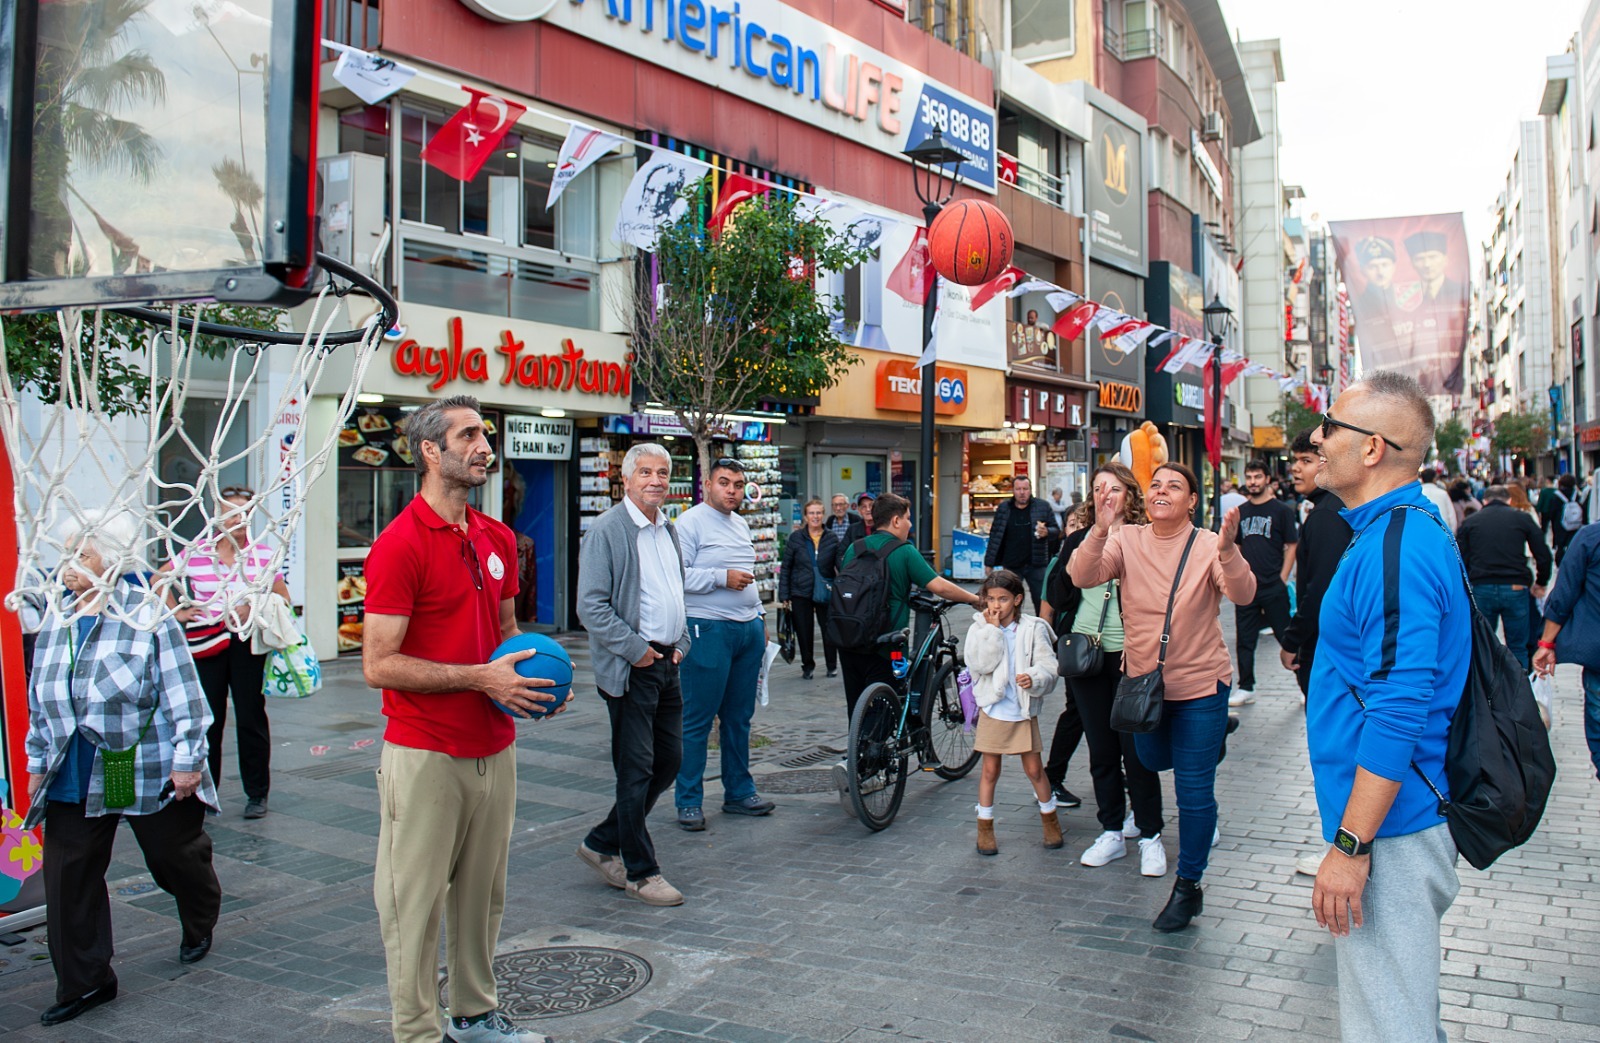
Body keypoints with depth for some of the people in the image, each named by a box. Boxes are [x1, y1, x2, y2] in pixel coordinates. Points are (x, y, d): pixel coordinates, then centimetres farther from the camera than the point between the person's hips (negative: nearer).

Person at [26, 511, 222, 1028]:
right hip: (73, 780, 6)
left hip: (150, 774, -5)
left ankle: (200, 927, 42)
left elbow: (181, 694, -13)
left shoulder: (148, 617, -14)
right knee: (68, 878, 3)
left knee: (176, 859, 12)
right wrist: (38, 762, 17)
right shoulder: (54, 623, 7)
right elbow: (40, 701, 17)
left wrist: (187, 761, -14)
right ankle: (83, 982, 18)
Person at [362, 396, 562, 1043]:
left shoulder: (498, 539, 9)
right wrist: (480, 678, -19)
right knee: (416, 904, 5)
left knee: (482, 894, 17)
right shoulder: (399, 545, -14)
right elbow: (379, 665, -17)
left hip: (495, 749, 7)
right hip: (426, 757, -7)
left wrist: (534, 676, 3)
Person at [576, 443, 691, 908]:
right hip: (631, 669, -8)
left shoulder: (669, 530, 14)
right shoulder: (606, 531, -11)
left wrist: (680, 643, 11)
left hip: (667, 663, 8)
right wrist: (635, 650, -16)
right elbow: (591, 606, -16)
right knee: (636, 770, 0)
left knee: (669, 761, 12)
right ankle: (640, 871, 14)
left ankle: (603, 843, 28)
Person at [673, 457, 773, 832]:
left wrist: (759, 618, 22)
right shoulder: (691, 522, -7)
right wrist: (722, 578, -19)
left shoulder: (741, 524, 18)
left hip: (749, 631, 8)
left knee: (739, 717, 13)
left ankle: (739, 792, 23)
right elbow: (676, 575, -17)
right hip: (708, 631, -8)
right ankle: (688, 801, 6)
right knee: (697, 720, -3)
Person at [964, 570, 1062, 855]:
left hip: (1023, 711, 0)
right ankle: (985, 827, 21)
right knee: (990, 770, 8)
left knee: (1034, 769, 7)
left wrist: (1034, 678, -29)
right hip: (992, 710, 0)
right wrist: (993, 629, -17)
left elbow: (1048, 666, -8)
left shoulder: (1033, 629, -3)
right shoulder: (979, 628, -2)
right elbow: (979, 664, -17)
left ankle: (1050, 819, 28)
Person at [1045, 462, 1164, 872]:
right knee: (1101, 748, 11)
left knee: (1135, 746, -1)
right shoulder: (1078, 540, 8)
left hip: (1129, 654, -4)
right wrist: (1073, 565, -11)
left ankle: (1150, 835, 14)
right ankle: (1112, 831, 23)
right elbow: (1057, 597, 6)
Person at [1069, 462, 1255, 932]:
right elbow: (1082, 577, -20)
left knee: (1194, 792, 2)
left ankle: (1187, 886, 21)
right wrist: (1099, 533, -37)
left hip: (1200, 685, -3)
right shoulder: (1127, 540, -7)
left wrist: (1227, 550, -45)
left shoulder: (1209, 545, -12)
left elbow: (1243, 595, -27)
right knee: (1152, 763, 27)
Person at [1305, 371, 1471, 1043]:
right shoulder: (1398, 531, 12)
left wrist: (1351, 846, -23)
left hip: (1387, 833, -11)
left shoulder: (1398, 549, -22)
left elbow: (1398, 713, -27)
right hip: (1392, 820, 11)